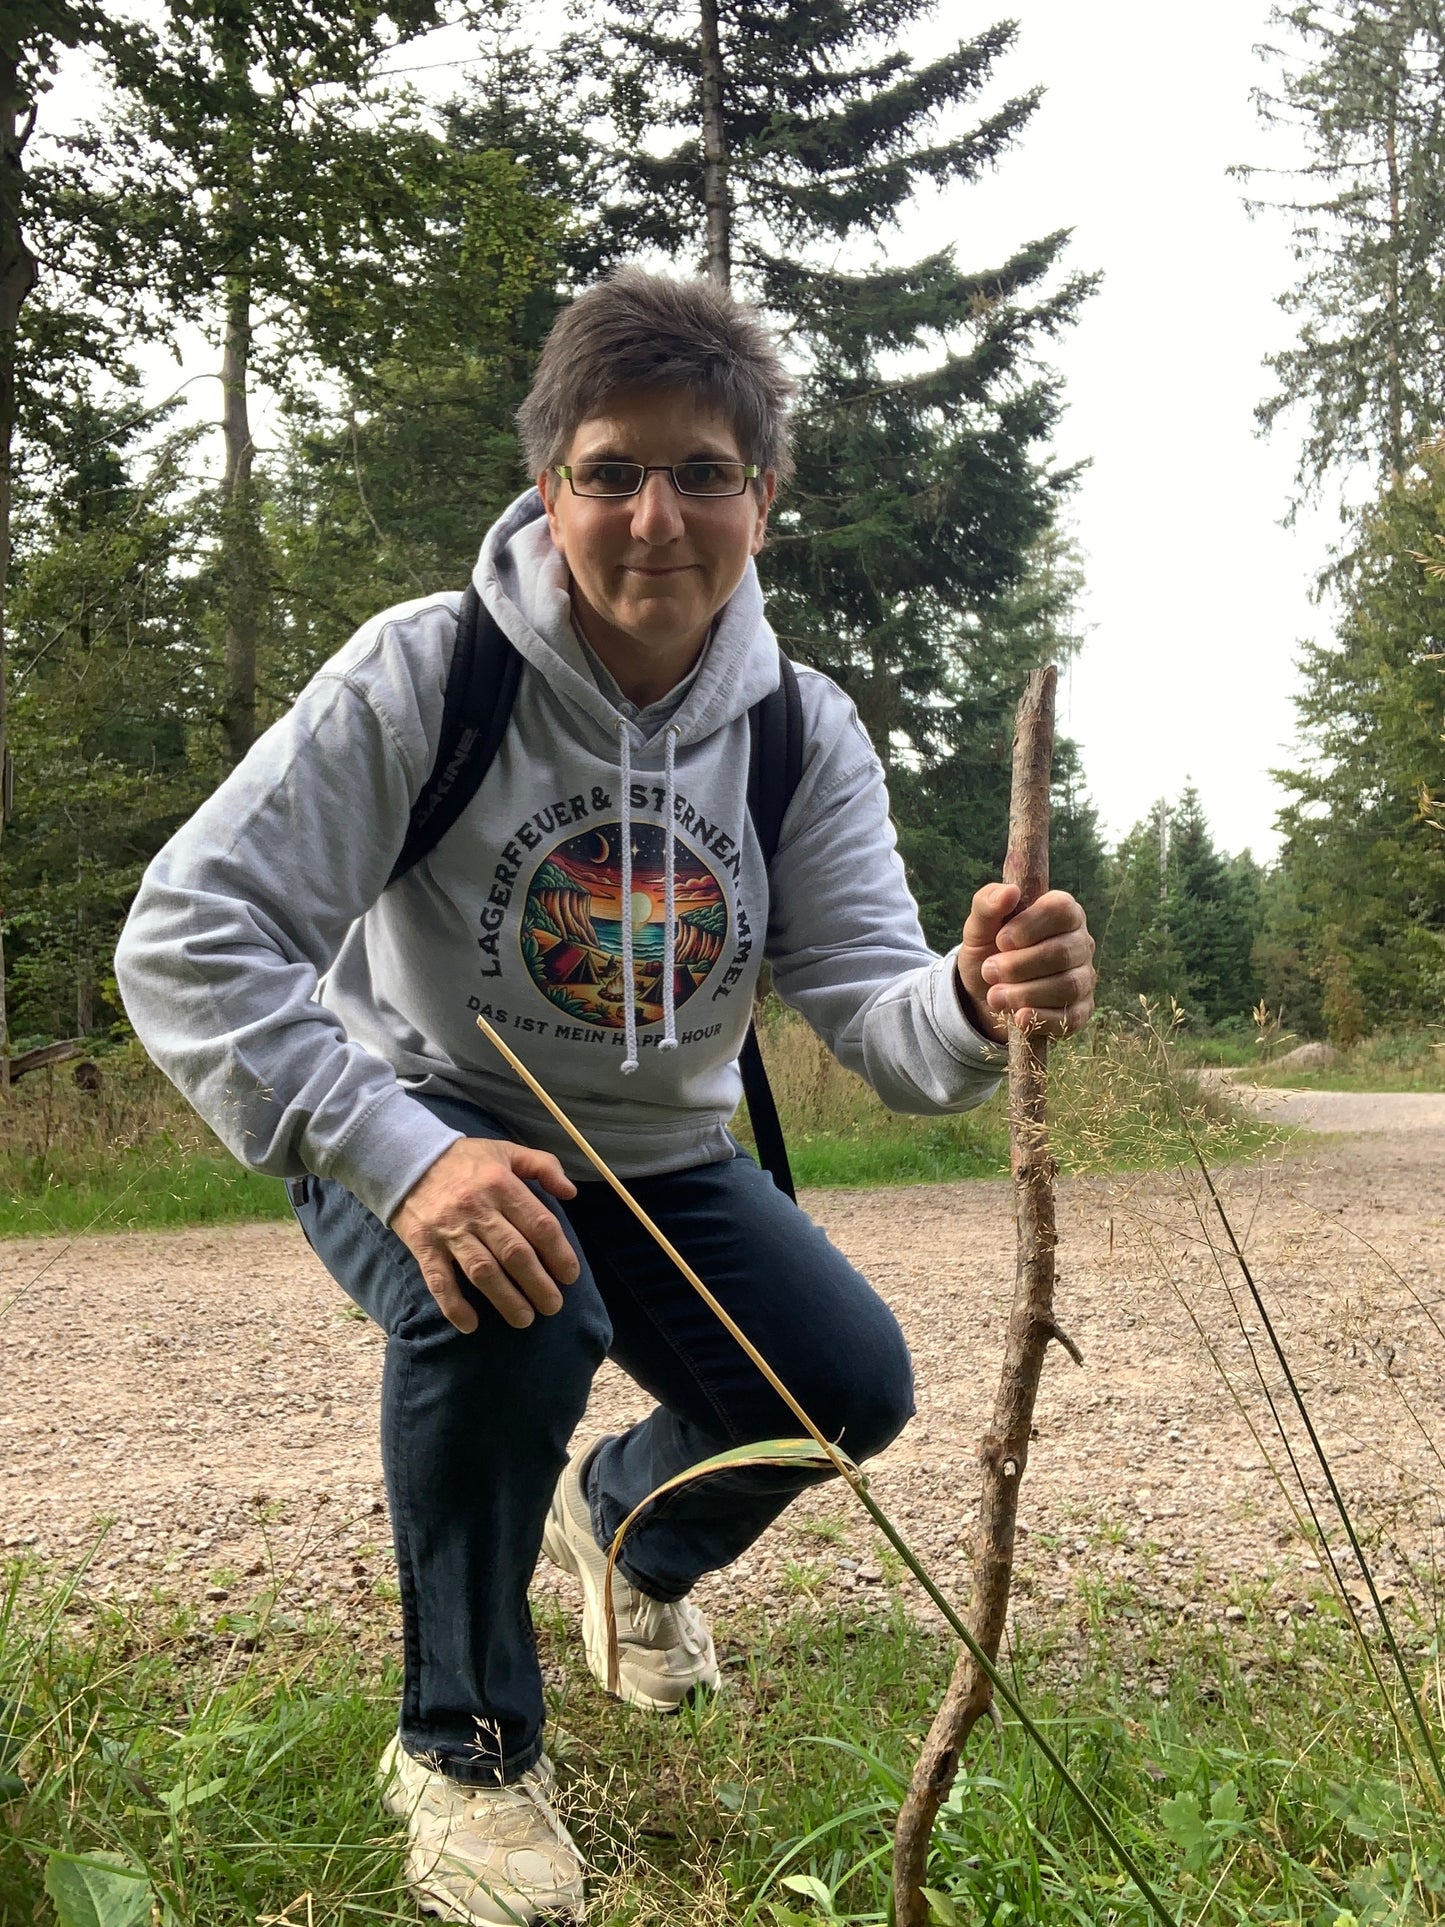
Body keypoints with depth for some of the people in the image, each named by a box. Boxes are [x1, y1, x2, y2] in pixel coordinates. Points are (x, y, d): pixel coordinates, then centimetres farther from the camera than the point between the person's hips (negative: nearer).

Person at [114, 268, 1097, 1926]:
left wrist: (976, 1005, -44)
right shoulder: (423, 674, -22)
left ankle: (630, 1529, 27)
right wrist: (403, 1157, -39)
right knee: (515, 1313, -35)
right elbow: (187, 940, -27)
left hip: (658, 1155, 4)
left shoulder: (804, 735, -11)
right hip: (414, 1138, -4)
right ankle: (463, 1741, -5)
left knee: (849, 1389, -11)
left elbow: (875, 1014, -18)